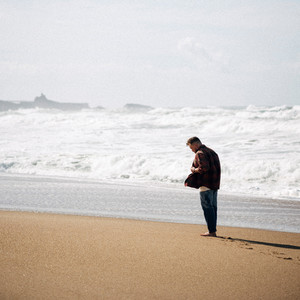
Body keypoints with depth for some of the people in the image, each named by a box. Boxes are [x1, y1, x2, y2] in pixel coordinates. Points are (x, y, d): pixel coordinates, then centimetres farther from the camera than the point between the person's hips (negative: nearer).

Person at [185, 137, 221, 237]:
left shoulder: (200, 153, -11)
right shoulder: (211, 152, 19)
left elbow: (204, 168, -25)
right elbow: (217, 168, 17)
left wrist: (194, 170, -8)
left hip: (206, 184, -9)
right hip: (215, 184, 9)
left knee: (207, 207, -6)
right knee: (213, 207, 11)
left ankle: (211, 231, -9)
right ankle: (213, 230, 11)